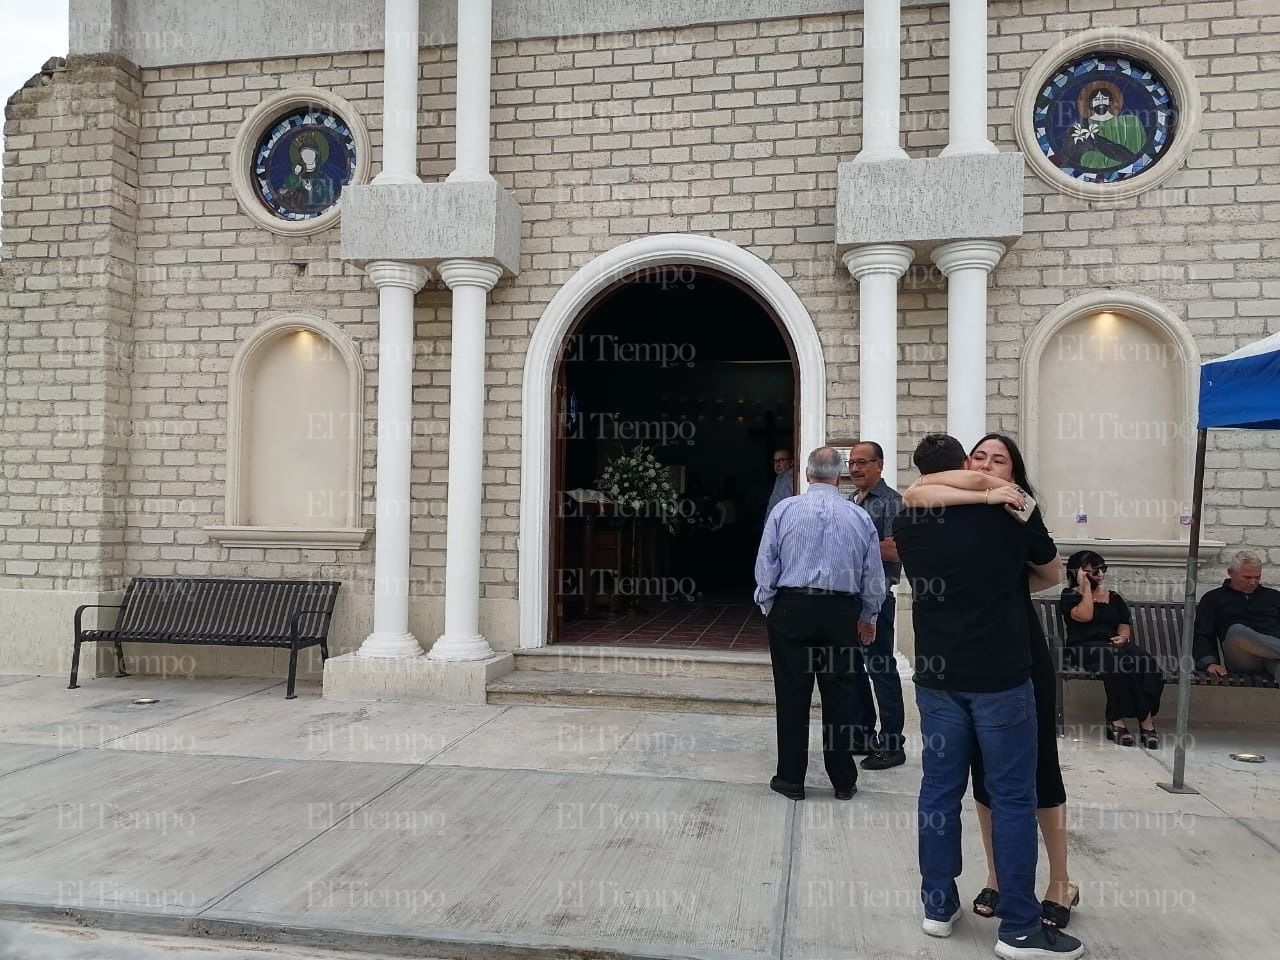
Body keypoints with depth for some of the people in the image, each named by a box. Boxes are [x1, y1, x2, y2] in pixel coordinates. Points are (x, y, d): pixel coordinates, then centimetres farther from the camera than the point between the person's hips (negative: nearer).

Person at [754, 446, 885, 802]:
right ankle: (844, 781, 20)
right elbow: (874, 576, 9)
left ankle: (791, 779, 14)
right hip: (841, 612, 2)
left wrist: (769, 608, 11)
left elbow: (765, 567, -1)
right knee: (839, 695, 10)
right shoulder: (859, 516, 3)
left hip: (791, 609, -1)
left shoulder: (784, 509, -2)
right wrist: (868, 617, 22)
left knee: (792, 694, 6)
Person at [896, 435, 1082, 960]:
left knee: (940, 789, 11)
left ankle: (939, 905, 20)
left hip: (937, 675, 3)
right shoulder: (1007, 512, -5)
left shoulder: (907, 523, 1)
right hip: (999, 675, -3)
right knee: (1012, 796, 4)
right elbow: (1053, 573, 11)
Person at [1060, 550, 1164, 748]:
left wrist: (1123, 636, -7)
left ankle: (1147, 719, -33)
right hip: (1083, 647, -5)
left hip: (1115, 645, 5)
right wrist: (1086, 587, -3)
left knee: (1146, 661, -29)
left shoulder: (1114, 597, 23)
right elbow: (1085, 616, -12)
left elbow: (1125, 624, 17)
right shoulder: (1070, 596, 8)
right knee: (1117, 659, -38)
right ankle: (1117, 720, -33)